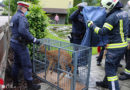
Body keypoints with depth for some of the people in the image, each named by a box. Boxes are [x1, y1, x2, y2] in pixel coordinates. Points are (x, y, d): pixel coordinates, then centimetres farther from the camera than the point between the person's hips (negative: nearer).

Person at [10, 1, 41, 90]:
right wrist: (34, 39, -27)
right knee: (27, 65, -2)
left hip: (14, 42, 10)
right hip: (20, 44, -10)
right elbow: (23, 30, -31)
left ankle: (15, 82, 33)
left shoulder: (14, 16, 14)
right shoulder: (21, 17, -16)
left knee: (17, 63, 20)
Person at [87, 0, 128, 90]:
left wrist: (92, 25, -9)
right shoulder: (125, 13, 7)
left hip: (115, 47, -9)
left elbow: (102, 32, -21)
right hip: (123, 45, 9)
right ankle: (106, 82, 40)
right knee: (113, 66, 22)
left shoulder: (112, 17, -20)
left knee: (110, 69, -1)